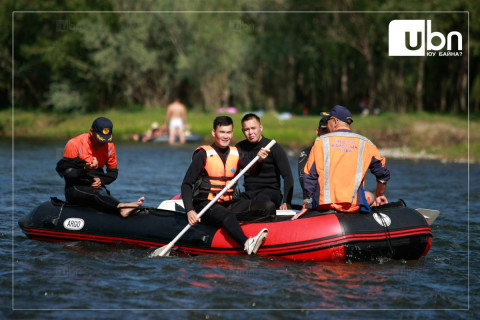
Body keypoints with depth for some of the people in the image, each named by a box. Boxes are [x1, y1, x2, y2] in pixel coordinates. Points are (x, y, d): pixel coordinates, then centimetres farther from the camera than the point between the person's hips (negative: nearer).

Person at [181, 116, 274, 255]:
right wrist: (190, 210, -19)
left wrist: (259, 160, -17)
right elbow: (186, 184, -6)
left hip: (229, 203, 7)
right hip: (205, 205, -7)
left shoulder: (236, 154, 12)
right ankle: (247, 244, -64)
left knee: (268, 207, -12)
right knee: (227, 217, -40)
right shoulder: (204, 154, -3)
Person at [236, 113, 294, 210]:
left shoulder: (273, 148, -3)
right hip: (248, 194, 3)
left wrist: (286, 202, -17)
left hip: (270, 192, -3)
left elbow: (288, 177, -5)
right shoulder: (240, 148, 10)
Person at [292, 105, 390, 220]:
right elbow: (383, 174, 14)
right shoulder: (365, 143, 10)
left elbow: (309, 177, 2)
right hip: (354, 205, 0)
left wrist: (307, 206, 6)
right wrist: (379, 195, 30)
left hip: (323, 205, 0)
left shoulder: (320, 141, 6)